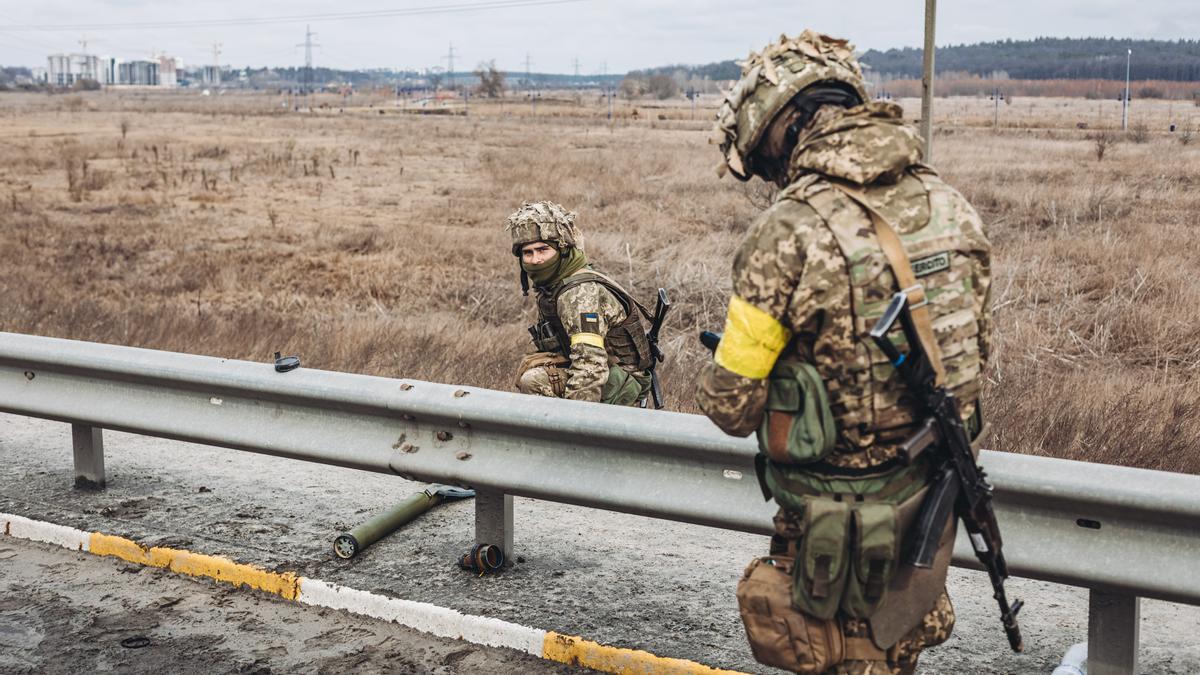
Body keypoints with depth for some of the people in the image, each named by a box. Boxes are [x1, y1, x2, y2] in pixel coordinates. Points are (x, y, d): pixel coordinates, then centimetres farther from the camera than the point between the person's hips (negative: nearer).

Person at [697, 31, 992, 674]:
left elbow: (732, 407, -14)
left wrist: (715, 378, 9)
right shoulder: (950, 205, -2)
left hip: (837, 514, -6)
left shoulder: (788, 232, -21)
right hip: (933, 497, 6)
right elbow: (974, 350, 9)